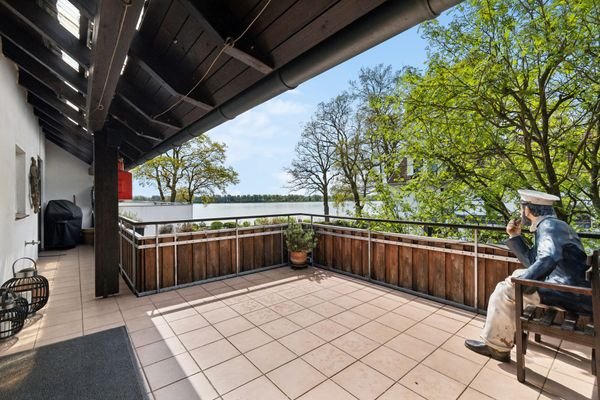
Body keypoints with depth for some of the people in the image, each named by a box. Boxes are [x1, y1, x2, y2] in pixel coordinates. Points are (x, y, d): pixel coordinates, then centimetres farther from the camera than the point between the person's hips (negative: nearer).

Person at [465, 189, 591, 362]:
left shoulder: (548, 225, -14)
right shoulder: (549, 225, 16)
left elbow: (548, 259, -34)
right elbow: (531, 261, 19)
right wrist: (515, 236, 11)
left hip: (571, 293, -10)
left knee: (505, 290, -11)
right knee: (518, 275, 20)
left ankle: (496, 345, 4)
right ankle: (510, 329, 25)